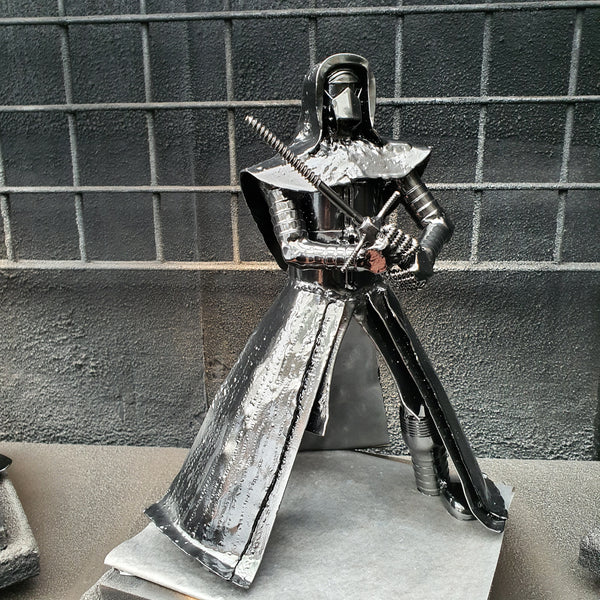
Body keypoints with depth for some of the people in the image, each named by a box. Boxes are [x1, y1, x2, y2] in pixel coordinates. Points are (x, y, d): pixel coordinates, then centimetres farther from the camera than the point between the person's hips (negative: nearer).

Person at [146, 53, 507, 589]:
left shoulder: (387, 159, 6)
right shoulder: (293, 167, -2)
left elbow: (438, 219, 5)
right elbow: (290, 246, -12)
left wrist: (423, 253, -18)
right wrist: (355, 252, -26)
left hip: (372, 296, 3)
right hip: (314, 298, -3)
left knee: (421, 391, 10)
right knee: (270, 400, -3)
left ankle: (436, 484, 37)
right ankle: (219, 518, 13)